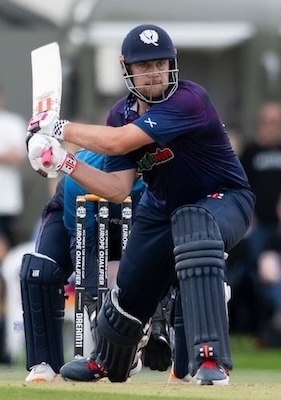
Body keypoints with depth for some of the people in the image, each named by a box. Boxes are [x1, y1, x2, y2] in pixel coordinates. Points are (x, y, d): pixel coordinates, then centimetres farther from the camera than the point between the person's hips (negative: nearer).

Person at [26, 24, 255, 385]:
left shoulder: (189, 100, -29)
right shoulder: (122, 114, -6)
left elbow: (117, 142, -37)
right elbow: (118, 189, -9)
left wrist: (60, 128, -25)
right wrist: (63, 162, -19)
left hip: (224, 202, -7)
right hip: (162, 208, 7)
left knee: (193, 223, -40)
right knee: (130, 291, 13)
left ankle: (210, 359, -45)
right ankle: (104, 363, 49)